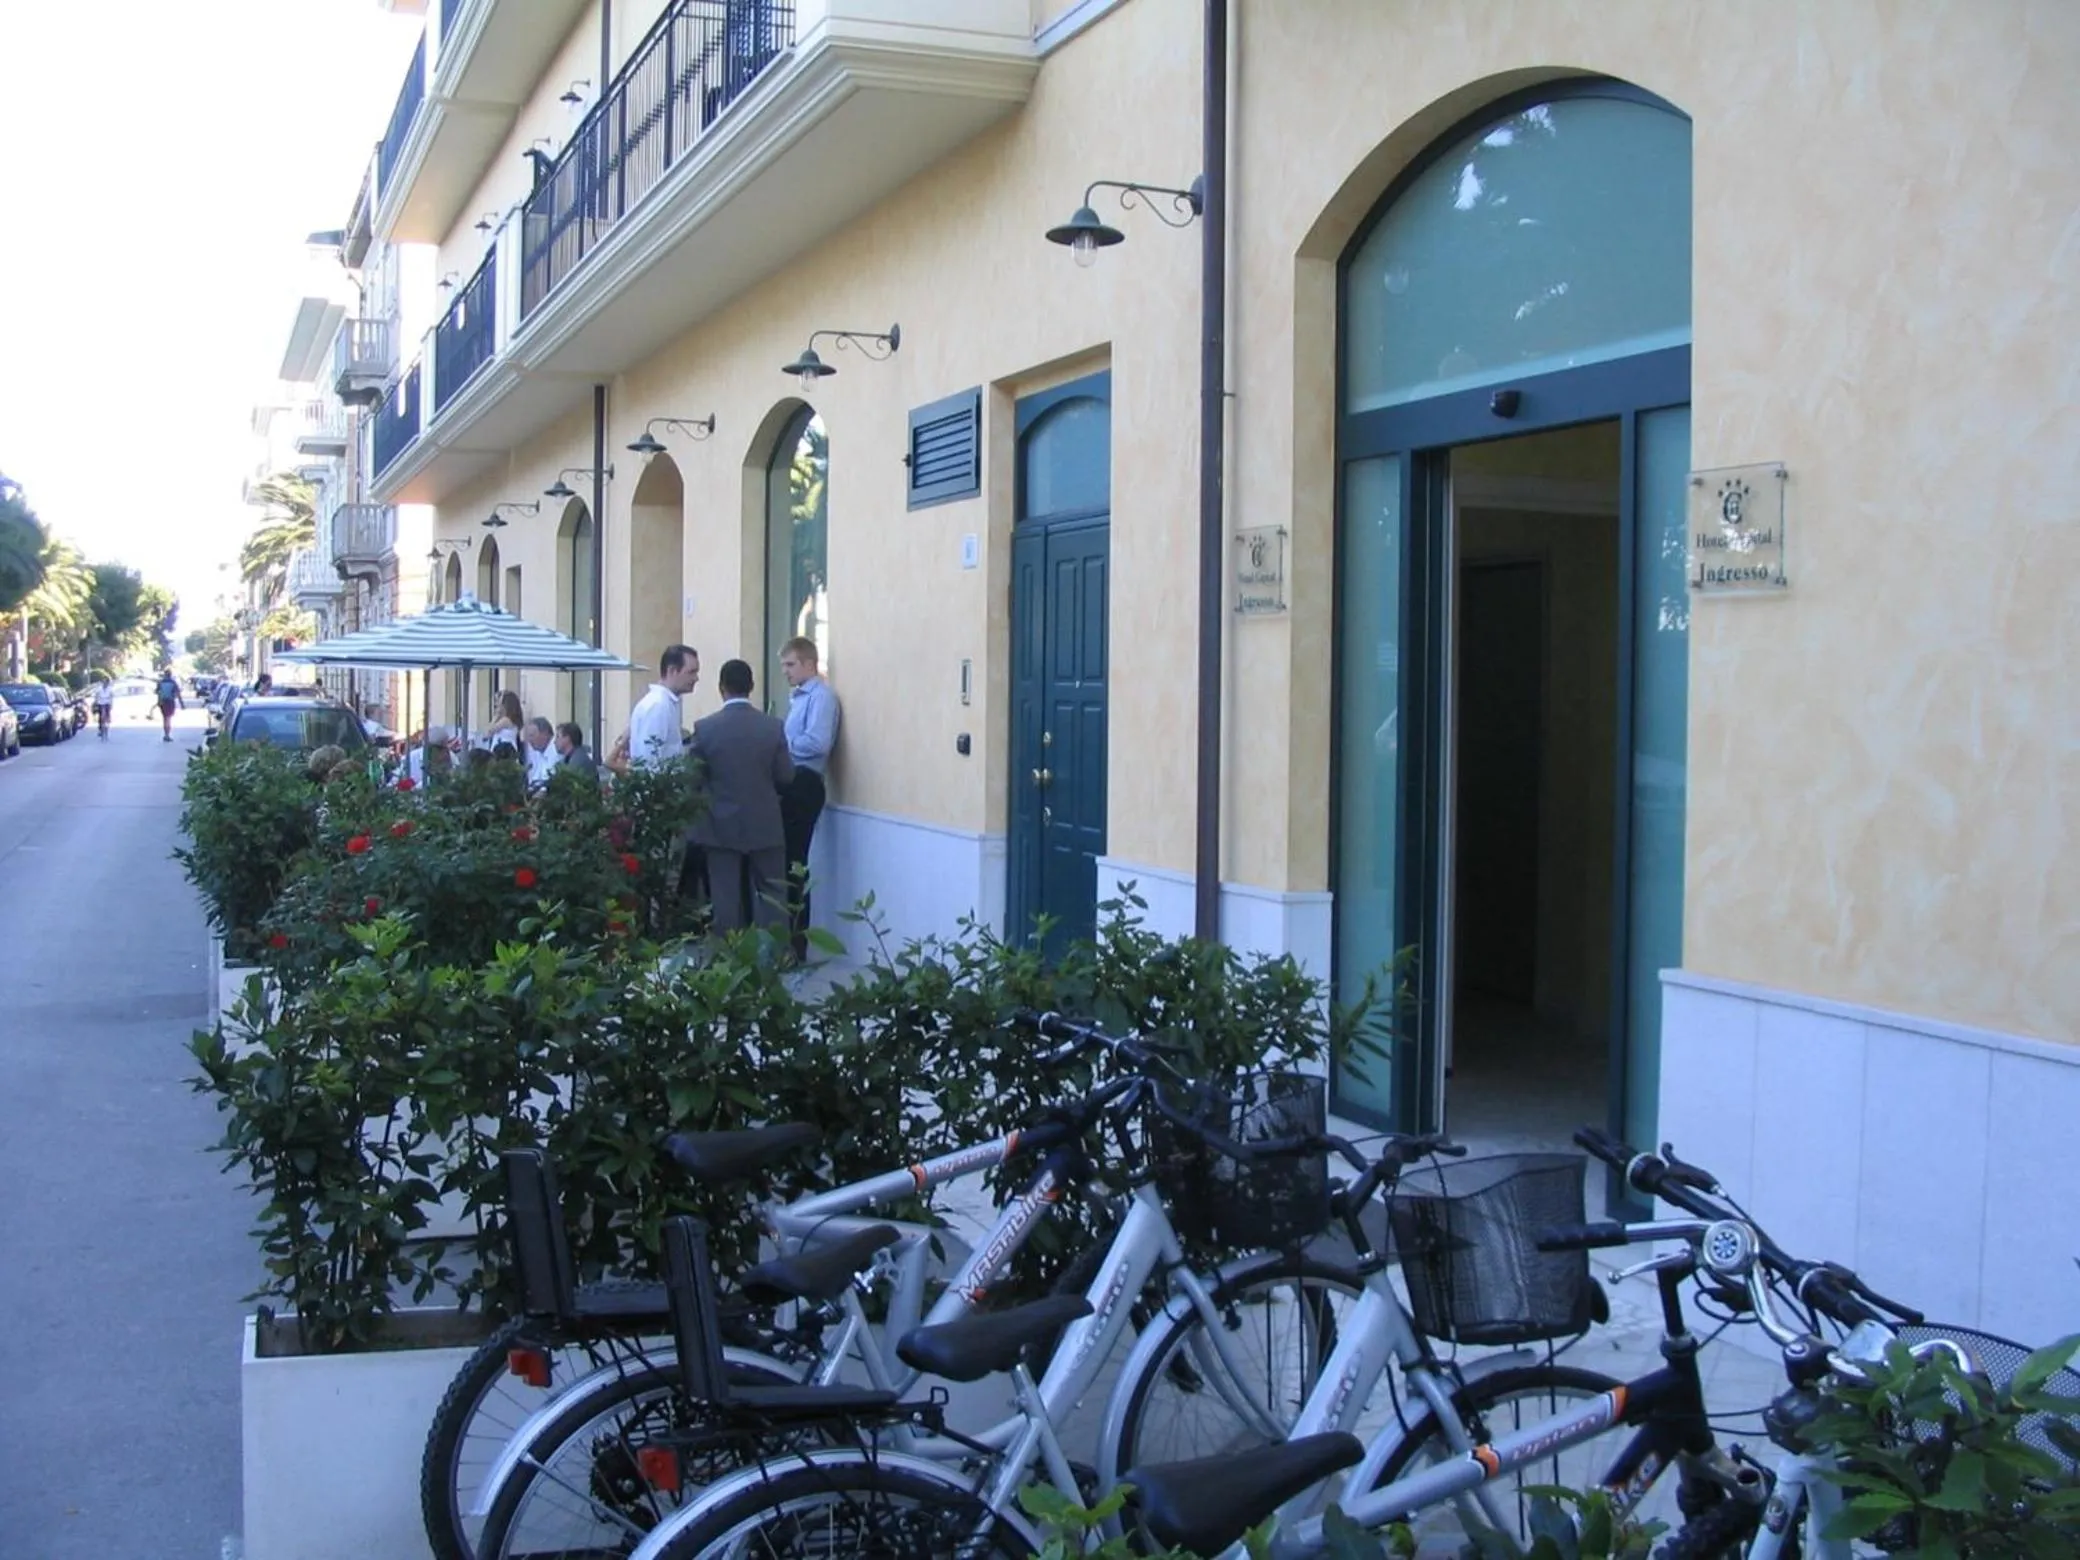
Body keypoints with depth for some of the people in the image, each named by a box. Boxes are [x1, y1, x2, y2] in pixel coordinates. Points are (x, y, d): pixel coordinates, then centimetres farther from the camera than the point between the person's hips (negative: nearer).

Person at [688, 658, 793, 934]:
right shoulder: (773, 726, -7)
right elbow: (786, 777, -2)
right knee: (771, 897, 9)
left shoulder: (705, 727, -9)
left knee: (726, 899, 5)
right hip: (765, 825, 1)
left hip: (722, 826, -1)